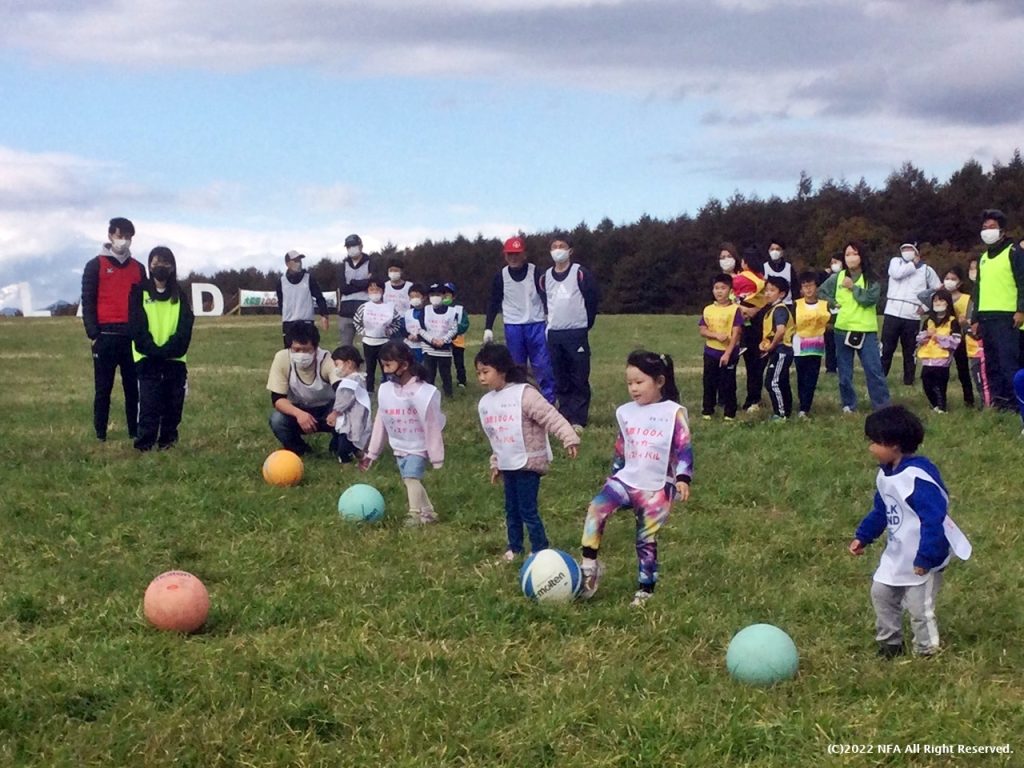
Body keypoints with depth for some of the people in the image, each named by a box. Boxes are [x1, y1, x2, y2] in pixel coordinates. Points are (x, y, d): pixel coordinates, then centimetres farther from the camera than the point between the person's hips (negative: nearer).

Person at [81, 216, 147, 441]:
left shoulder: (138, 268, 14)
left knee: (134, 388, 4)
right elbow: (88, 301, -1)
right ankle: (100, 436, 4)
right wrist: (93, 333, -9)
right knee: (103, 389, 1)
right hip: (106, 336, -3)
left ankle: (135, 433, 8)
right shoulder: (95, 266, 2)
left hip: (132, 336, 3)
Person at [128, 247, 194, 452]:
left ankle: (168, 441, 15)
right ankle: (145, 444, -6)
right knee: (149, 404, -9)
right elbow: (137, 327, -6)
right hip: (148, 360, -3)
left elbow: (185, 328, 0)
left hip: (174, 360, 3)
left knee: (173, 404, 4)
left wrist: (168, 350, -15)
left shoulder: (179, 294, 10)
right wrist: (153, 350, -17)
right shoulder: (139, 292, 3)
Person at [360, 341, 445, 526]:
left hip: (418, 448, -6)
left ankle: (416, 514, -11)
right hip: (399, 448, 6)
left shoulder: (423, 392, -21)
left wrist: (436, 457, -12)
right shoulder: (385, 390, -3)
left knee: (411, 477, -18)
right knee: (411, 480, 8)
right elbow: (380, 423, 7)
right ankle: (426, 512, 17)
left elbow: (432, 426, -15)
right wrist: (371, 453, 10)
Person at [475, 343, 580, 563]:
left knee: (528, 509, -5)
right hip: (508, 464, 7)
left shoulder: (524, 394, -17)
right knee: (511, 508, 16)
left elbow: (551, 417, -22)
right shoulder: (485, 403, 7)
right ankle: (514, 547, 31)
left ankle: (540, 550, 7)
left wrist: (569, 438, -30)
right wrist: (495, 463, 21)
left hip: (529, 462, -7)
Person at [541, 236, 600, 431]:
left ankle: (578, 419, -3)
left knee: (579, 378, -5)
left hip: (577, 334, -5)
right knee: (560, 379, 8)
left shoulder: (581, 274, -5)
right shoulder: (545, 277, 10)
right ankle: (564, 416, 15)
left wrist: (586, 324, 2)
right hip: (554, 334, 5)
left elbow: (593, 300, -2)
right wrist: (549, 323, 15)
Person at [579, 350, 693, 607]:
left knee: (647, 539, 1)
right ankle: (589, 564, -18)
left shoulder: (674, 412, -6)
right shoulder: (625, 412, 8)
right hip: (626, 479, 3)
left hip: (657, 488, -3)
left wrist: (683, 478, -21)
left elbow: (684, 449, -9)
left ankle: (646, 589, 16)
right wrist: (613, 476, 23)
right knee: (596, 509, -22)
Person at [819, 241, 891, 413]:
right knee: (844, 371, 7)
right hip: (843, 329, 3)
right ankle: (848, 404, 19)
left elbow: (870, 299, -15)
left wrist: (853, 287, -12)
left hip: (866, 331, -3)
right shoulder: (837, 277, 6)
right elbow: (821, 292, 13)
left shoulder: (871, 279, -1)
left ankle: (882, 406, -2)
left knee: (874, 369, -7)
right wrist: (832, 303, -1)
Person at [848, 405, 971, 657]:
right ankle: (889, 644, 32)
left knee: (919, 608, -1)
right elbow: (880, 511, 16)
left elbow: (934, 519, -31)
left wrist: (925, 558, -30)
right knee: (881, 593, 16)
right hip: (896, 556, 9)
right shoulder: (885, 474, 1)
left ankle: (928, 653, 18)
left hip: (923, 560, -9)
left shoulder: (918, 477, -29)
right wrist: (862, 537, 11)